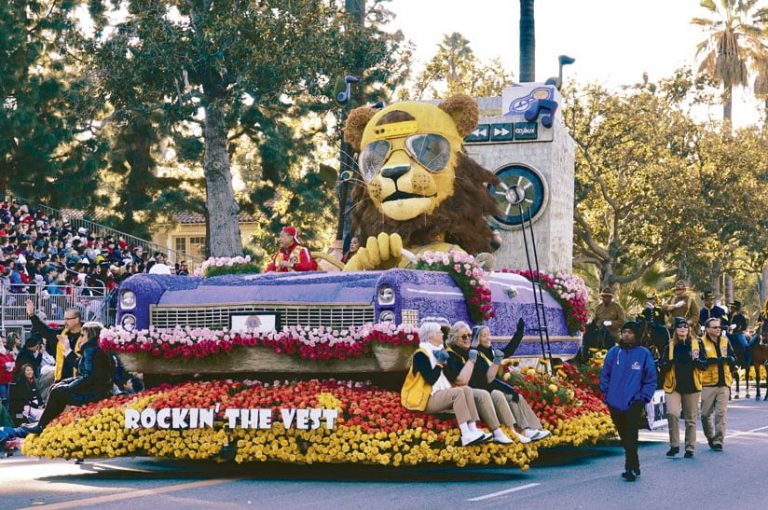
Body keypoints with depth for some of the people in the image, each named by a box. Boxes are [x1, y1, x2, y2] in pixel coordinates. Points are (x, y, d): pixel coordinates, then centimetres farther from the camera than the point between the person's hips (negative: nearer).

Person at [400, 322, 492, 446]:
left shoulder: (438, 352, 18)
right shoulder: (420, 355, -10)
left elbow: (447, 377, 17)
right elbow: (431, 379, -20)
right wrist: (440, 363, -12)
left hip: (439, 394, 9)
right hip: (425, 399, -9)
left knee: (467, 389, -11)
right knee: (458, 392, -28)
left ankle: (473, 430, -25)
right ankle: (466, 435, -37)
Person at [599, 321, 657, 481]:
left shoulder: (644, 354, -1)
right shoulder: (614, 352, 5)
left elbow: (651, 379, 2)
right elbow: (605, 375, 10)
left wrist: (643, 397, -5)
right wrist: (607, 393, 2)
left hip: (633, 403, -3)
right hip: (615, 403, 3)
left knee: (631, 437, -12)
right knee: (624, 437, 11)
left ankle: (631, 468, -13)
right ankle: (633, 466, 22)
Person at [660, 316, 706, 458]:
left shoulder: (696, 344, 3)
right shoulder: (670, 346, 5)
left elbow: (704, 365, 3)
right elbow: (663, 366, 5)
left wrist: (696, 360, -18)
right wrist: (668, 363, -17)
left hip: (692, 386, 0)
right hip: (674, 386, 0)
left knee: (690, 419, 6)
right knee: (672, 413, -19)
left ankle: (690, 448, 15)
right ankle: (674, 445, -6)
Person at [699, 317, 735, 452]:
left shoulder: (725, 341, 12)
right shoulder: (701, 343, -2)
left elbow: (733, 358, 14)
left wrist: (728, 359, -8)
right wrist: (714, 360, -23)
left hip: (724, 382, 3)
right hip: (708, 383, -3)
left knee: (721, 413, -4)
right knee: (706, 413, 4)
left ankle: (718, 441, -2)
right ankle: (710, 437, 24)